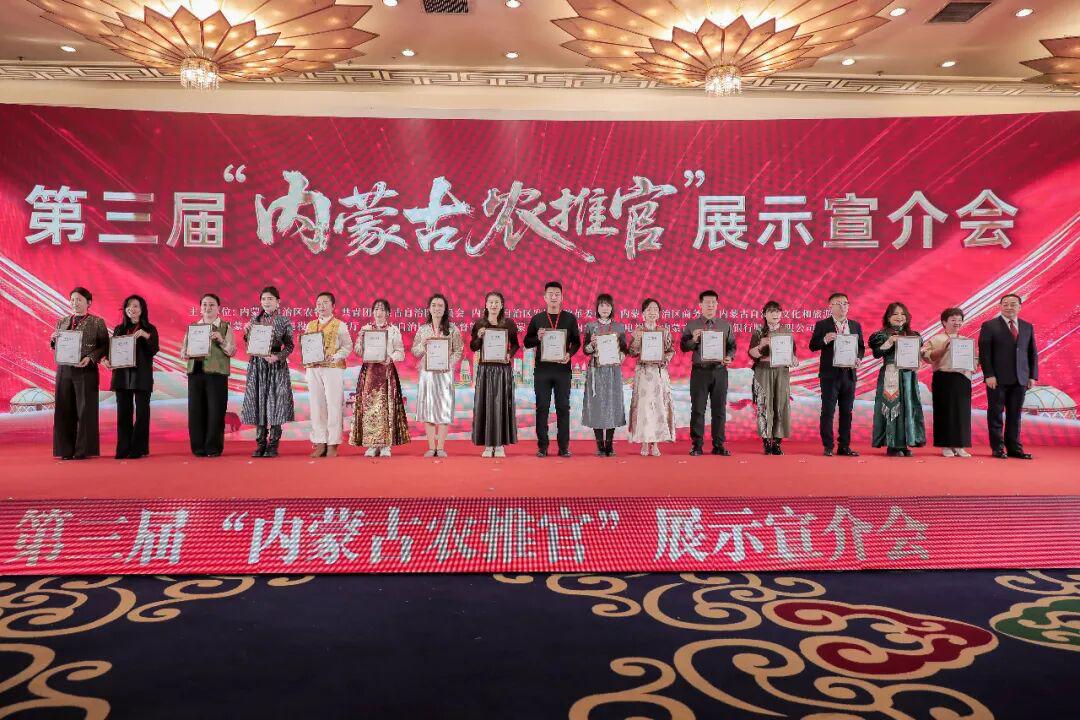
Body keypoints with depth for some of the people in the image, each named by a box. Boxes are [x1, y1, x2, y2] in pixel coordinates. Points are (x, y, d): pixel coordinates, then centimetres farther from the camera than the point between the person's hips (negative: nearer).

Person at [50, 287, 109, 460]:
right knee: (65, 409, 3)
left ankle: (83, 450, 3)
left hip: (86, 370, -4)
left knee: (85, 409, -3)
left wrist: (90, 358, -18)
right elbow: (55, 346, 20)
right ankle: (67, 450, 10)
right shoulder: (62, 321, 15)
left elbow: (104, 345, -3)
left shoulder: (97, 322, 2)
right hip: (64, 369, 4)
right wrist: (53, 339, -2)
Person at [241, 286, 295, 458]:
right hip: (256, 365, 3)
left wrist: (277, 357, -18)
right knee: (258, 403, 3)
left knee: (275, 403, -3)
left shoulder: (284, 321, 0)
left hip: (276, 365, -3)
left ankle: (273, 445, 3)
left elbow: (289, 346, -3)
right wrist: (247, 332, -6)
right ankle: (260, 444, 10)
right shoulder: (254, 320, 10)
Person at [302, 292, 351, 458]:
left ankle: (332, 444, 0)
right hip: (313, 369, 4)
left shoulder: (340, 325, 3)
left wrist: (334, 358, -16)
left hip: (333, 369, -4)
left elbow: (347, 346, -3)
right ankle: (320, 444, 9)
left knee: (333, 406, -5)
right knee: (316, 406, 4)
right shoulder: (310, 326, 15)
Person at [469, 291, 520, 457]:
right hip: (484, 369, 1)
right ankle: (487, 445, 8)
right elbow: (473, 347, 5)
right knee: (485, 404, 0)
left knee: (502, 404, 1)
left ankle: (500, 445, 8)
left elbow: (515, 344, 9)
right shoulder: (479, 323, 4)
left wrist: (510, 355, -10)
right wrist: (479, 337, -13)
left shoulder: (509, 323, 3)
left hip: (503, 368, 0)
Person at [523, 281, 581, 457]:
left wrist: (569, 354, -13)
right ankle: (542, 446, 10)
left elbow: (577, 342, 6)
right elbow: (527, 342, 8)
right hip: (542, 369, 0)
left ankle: (564, 446, 9)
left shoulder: (570, 318, 6)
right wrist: (538, 338, -12)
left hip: (563, 369, 0)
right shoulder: (537, 319, 7)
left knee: (563, 407, 2)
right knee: (542, 408, 3)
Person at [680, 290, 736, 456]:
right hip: (699, 371, -2)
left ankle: (718, 445, 14)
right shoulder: (692, 325, 5)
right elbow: (683, 347, 3)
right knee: (698, 409, 0)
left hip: (720, 371, 2)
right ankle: (696, 445, 8)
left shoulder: (725, 325, 11)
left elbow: (732, 346, 10)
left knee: (719, 409, 5)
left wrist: (729, 357, -10)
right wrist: (693, 340, -16)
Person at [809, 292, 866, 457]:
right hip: (830, 374, -4)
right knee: (828, 411, -2)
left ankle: (844, 446, 15)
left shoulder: (855, 325, 12)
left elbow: (861, 347, 14)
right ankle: (828, 447, 4)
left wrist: (858, 358, -6)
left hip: (849, 373, 4)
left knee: (847, 411, 8)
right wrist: (825, 340, -23)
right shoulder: (822, 325, 0)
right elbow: (813, 346, -5)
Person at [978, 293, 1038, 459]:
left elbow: (1032, 353, 13)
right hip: (997, 379, -4)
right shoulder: (989, 326, 0)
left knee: (1015, 415, 6)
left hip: (1020, 379, 4)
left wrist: (1032, 376, 5)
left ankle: (1014, 448, 13)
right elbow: (984, 352, -5)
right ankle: (998, 448, 7)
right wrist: (989, 375, -13)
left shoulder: (1027, 327, 13)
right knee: (996, 414, 1)